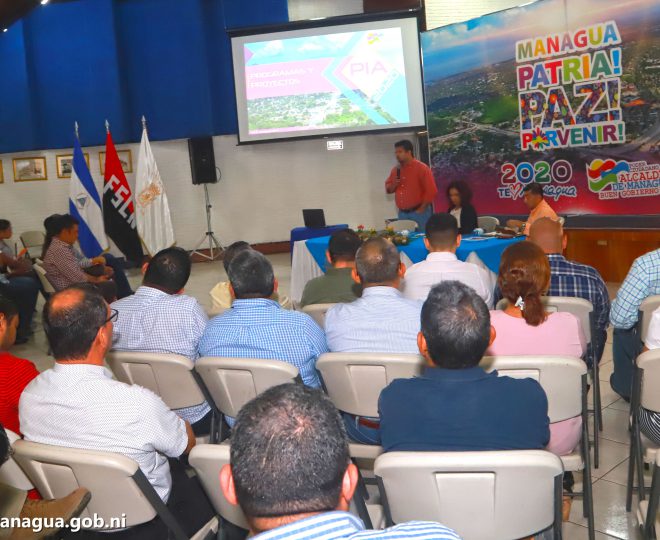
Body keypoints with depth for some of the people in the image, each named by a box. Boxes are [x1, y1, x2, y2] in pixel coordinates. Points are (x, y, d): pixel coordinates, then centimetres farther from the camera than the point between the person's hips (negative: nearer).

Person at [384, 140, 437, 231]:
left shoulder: (422, 168, -9)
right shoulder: (395, 170, 10)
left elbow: (431, 191, -12)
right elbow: (388, 189, 18)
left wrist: (421, 209, -13)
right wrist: (394, 185, -4)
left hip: (419, 213, -6)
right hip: (402, 213, 6)